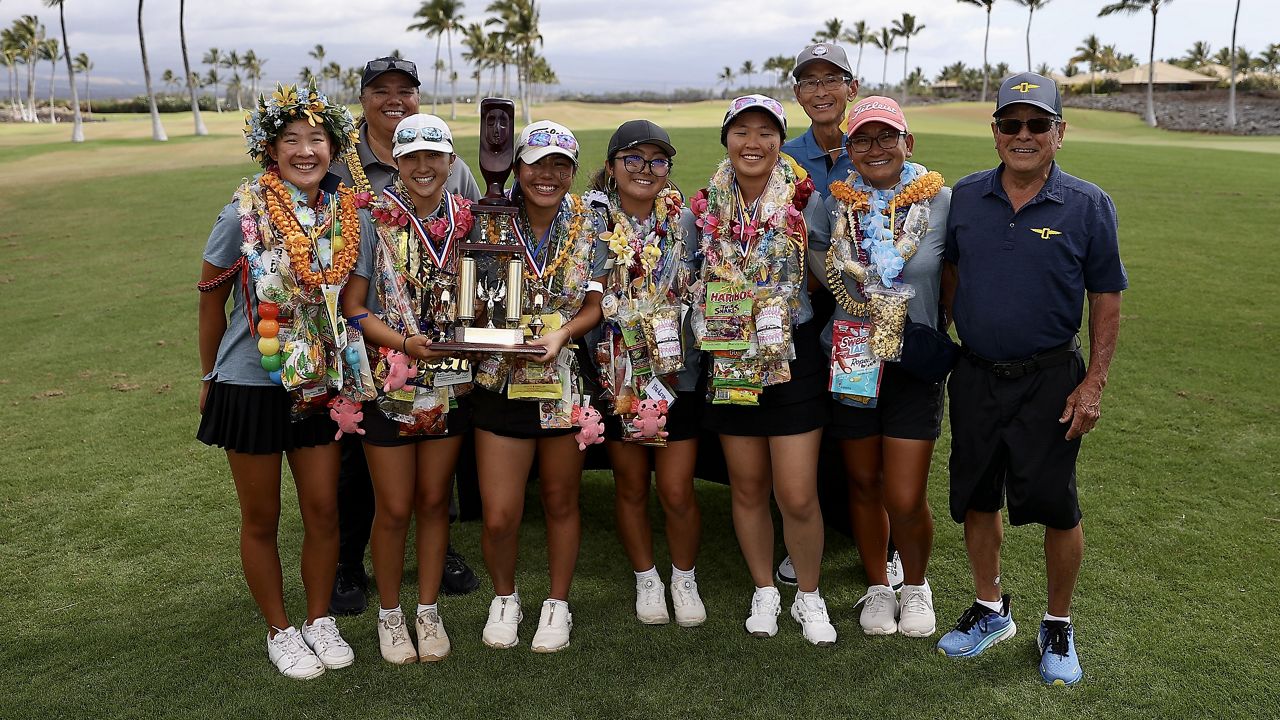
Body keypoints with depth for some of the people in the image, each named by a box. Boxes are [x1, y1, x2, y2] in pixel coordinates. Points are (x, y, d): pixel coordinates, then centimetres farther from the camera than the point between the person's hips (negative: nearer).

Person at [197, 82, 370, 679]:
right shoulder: (244, 214, -12)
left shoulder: (353, 216, -5)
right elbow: (211, 298, -1)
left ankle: (320, 620, 31)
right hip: (250, 386, -2)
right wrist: (209, 377, 7)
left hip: (321, 386, 3)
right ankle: (279, 631, 29)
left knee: (323, 511, 10)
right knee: (262, 519, 11)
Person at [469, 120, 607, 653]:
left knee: (560, 501, 14)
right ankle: (504, 598, 29)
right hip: (500, 383, -1)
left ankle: (558, 604, 34)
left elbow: (597, 306, 2)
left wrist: (562, 332, -17)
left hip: (565, 381, 1)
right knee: (499, 516, -1)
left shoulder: (589, 226, 0)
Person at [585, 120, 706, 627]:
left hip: (677, 373, 0)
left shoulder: (683, 218, 0)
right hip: (615, 374, 0)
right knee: (631, 489, 13)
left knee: (677, 492, 2)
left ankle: (685, 579, 27)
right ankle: (646, 580, 34)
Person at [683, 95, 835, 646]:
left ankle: (808, 596, 24)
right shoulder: (702, 208, 1)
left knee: (797, 496, -1)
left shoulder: (806, 203, -5)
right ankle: (764, 591, 33)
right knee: (748, 489, 13)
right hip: (729, 361, 2)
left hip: (793, 356, -2)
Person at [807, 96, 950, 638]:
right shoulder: (832, 203, 0)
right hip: (849, 363, 2)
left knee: (906, 499, -2)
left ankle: (916, 585, 28)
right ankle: (877, 587, 35)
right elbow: (815, 259, 14)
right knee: (863, 484, 13)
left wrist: (933, 332, -2)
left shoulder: (942, 203, -3)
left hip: (914, 364, -2)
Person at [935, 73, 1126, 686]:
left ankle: (1058, 628, 27)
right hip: (975, 376, 3)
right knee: (976, 498, 13)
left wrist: (1093, 384, -9)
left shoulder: (1087, 205, -7)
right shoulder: (965, 196, 1)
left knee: (1056, 508, 5)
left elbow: (1106, 299, -3)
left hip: (1049, 381, -3)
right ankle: (990, 612, 33)